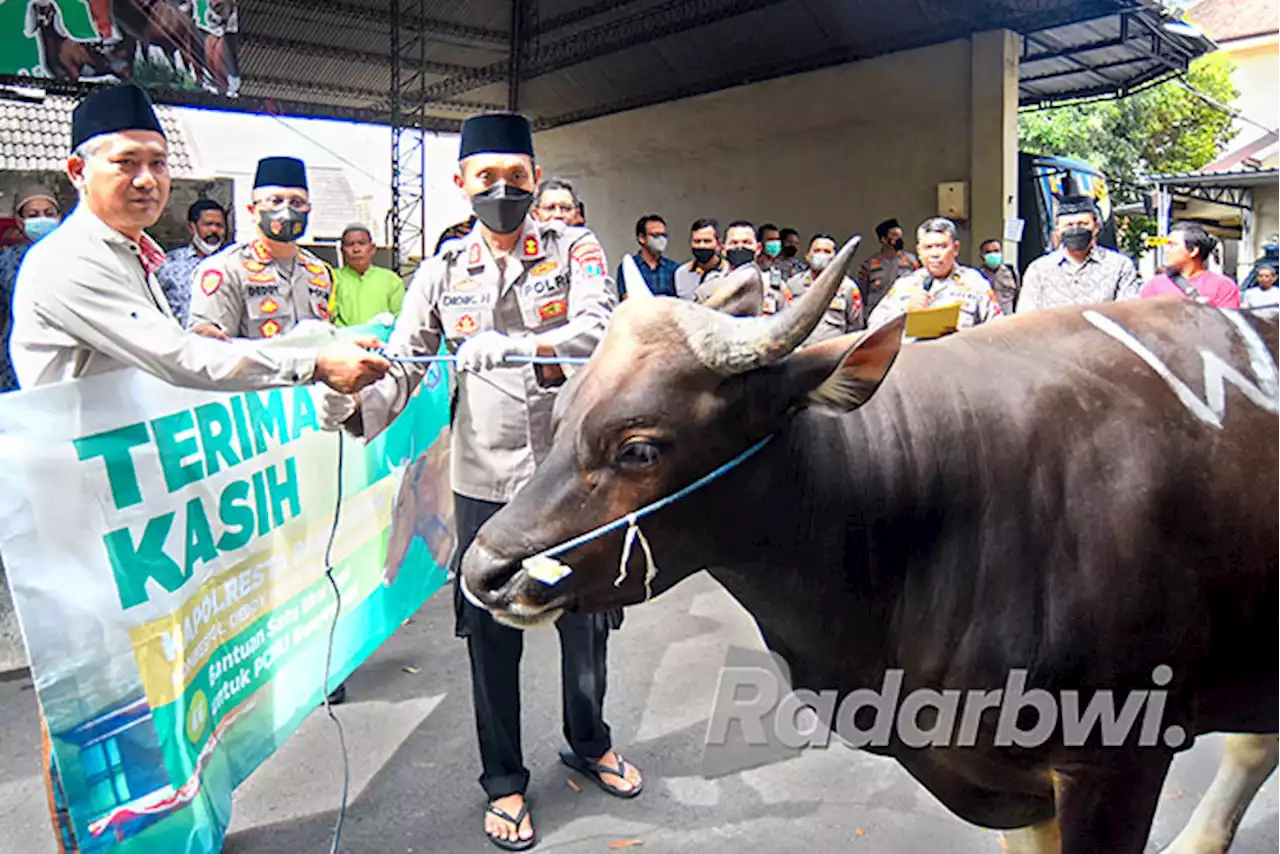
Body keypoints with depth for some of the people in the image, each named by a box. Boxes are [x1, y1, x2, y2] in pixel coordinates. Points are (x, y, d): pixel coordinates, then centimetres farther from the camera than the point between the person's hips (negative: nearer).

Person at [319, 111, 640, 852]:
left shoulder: (576, 249, -2)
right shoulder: (444, 272, 4)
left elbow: (598, 329, -21)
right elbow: (403, 362, -2)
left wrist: (517, 348, -38)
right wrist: (356, 407, -24)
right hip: (486, 483, 1)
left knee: (586, 619, 16)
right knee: (493, 634, 11)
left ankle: (589, 741, 44)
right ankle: (504, 780, 33)